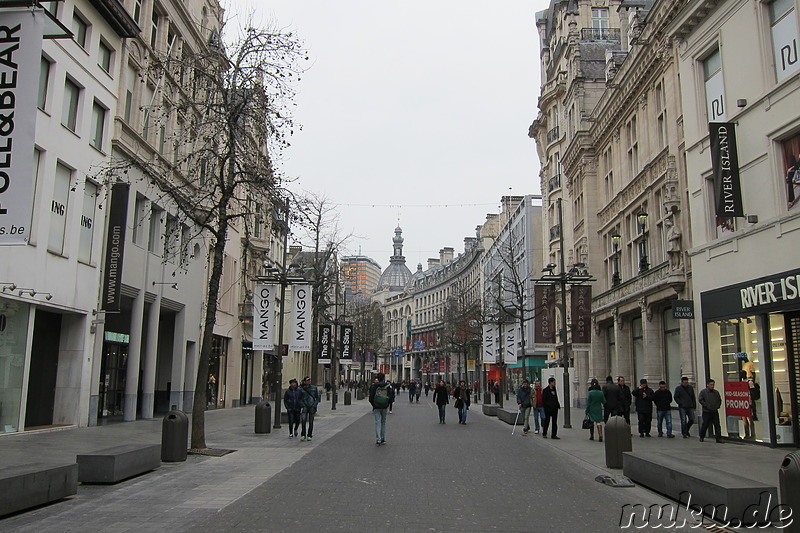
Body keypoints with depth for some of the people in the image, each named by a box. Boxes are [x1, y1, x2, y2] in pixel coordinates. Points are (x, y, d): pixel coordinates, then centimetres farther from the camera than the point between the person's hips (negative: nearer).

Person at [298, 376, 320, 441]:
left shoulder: (314, 388, 4)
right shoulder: (301, 389, 3)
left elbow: (317, 398, 8)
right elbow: (300, 399, 10)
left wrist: (314, 405, -3)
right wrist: (303, 405, -4)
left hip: (312, 407, 1)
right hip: (305, 407, -1)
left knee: (311, 422, 2)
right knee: (303, 420, -16)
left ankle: (309, 435, 15)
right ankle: (303, 435, -4)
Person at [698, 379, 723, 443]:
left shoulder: (716, 392, 11)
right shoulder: (703, 392, -2)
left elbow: (719, 400, 20)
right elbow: (700, 400, -7)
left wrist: (717, 406, 4)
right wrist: (707, 406, -12)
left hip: (715, 412, 3)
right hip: (706, 412, -3)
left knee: (717, 425, -3)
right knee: (705, 425, 2)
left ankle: (719, 438, 0)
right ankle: (701, 437, 19)